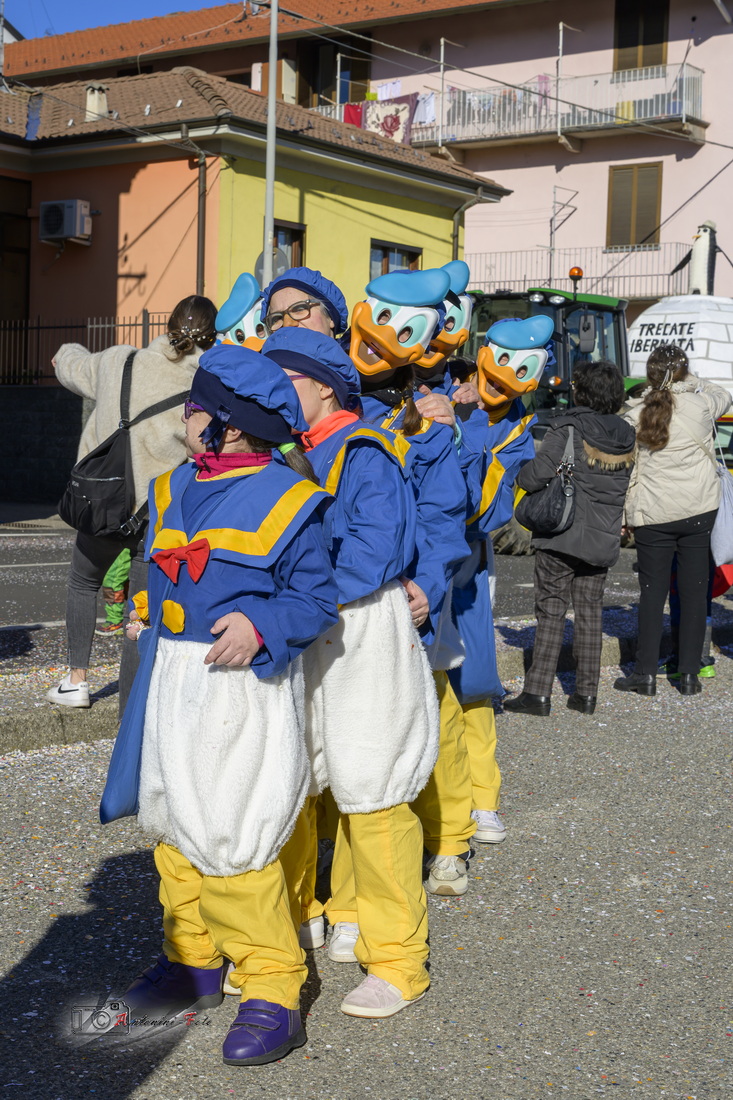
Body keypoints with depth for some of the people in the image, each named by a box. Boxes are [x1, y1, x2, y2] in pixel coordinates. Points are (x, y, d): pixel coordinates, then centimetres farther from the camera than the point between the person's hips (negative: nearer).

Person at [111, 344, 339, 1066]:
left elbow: (315, 599, -11)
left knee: (229, 842, -9)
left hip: (245, 685, -8)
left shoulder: (285, 499, -10)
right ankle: (193, 960, 32)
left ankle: (271, 987, 4)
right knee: (172, 824, 15)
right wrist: (145, 610, 9)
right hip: (174, 679, 8)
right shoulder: (173, 490, 11)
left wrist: (260, 625, -25)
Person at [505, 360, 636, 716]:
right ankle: (586, 692, 15)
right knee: (590, 611, 13)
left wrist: (517, 479, 1)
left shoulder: (568, 429, -13)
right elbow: (629, 486, 10)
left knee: (551, 610, 0)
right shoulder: (627, 436, 5)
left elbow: (539, 471, -19)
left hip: (562, 536, -5)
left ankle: (538, 691, -2)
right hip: (603, 539, 5)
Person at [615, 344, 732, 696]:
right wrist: (693, 381, 30)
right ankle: (689, 674, 11)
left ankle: (645, 674, 9)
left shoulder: (635, 413, -4)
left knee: (652, 592, 7)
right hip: (698, 511, 0)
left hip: (652, 515, 0)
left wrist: (622, 515, 6)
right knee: (694, 591, 7)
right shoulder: (701, 404, -4)